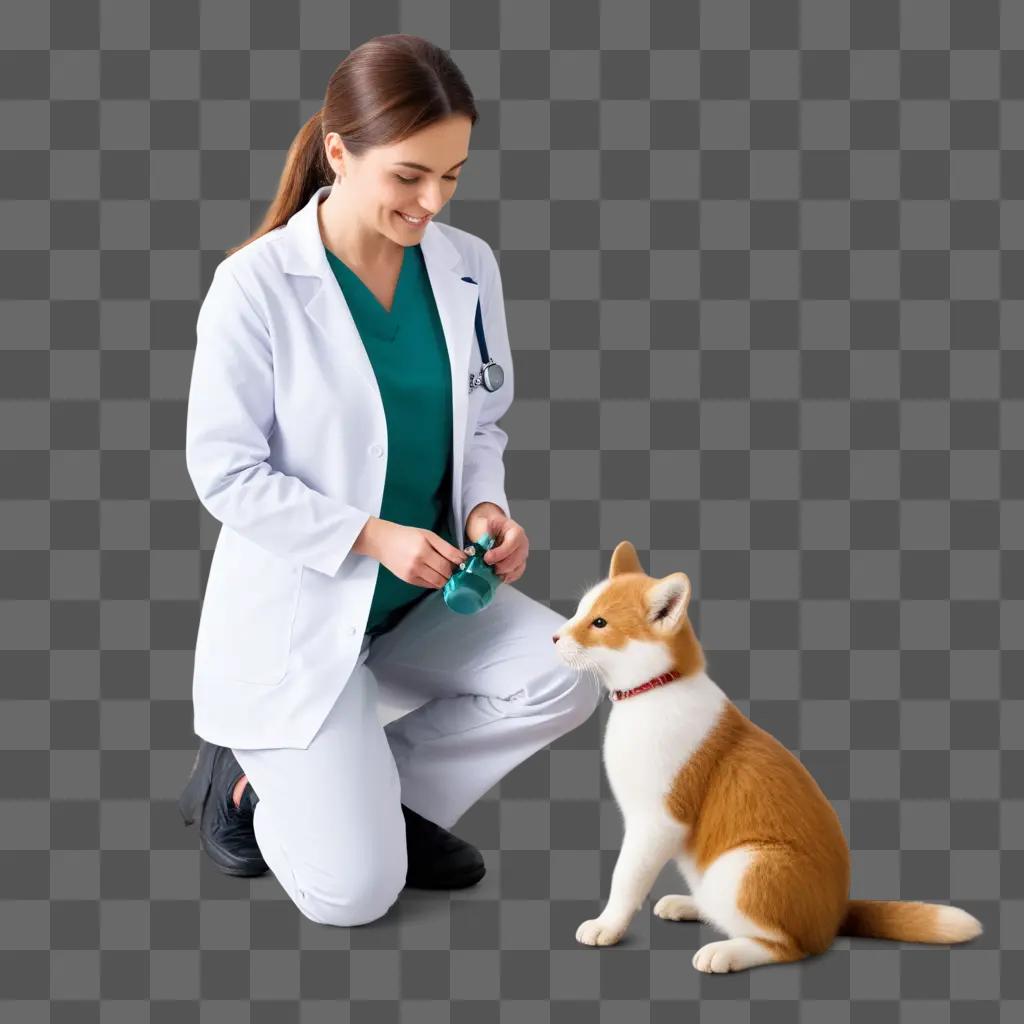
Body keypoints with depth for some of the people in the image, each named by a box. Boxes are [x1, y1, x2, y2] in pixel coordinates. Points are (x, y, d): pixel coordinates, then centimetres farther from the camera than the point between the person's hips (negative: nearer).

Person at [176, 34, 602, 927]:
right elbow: (224, 470, -16)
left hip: (423, 594, 5)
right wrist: (370, 536, -25)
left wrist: (486, 507, -14)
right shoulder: (257, 285, -19)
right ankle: (247, 778, 22)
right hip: (297, 606, -5)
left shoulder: (469, 268, -5)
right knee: (354, 892, -11)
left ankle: (370, 791, 5)